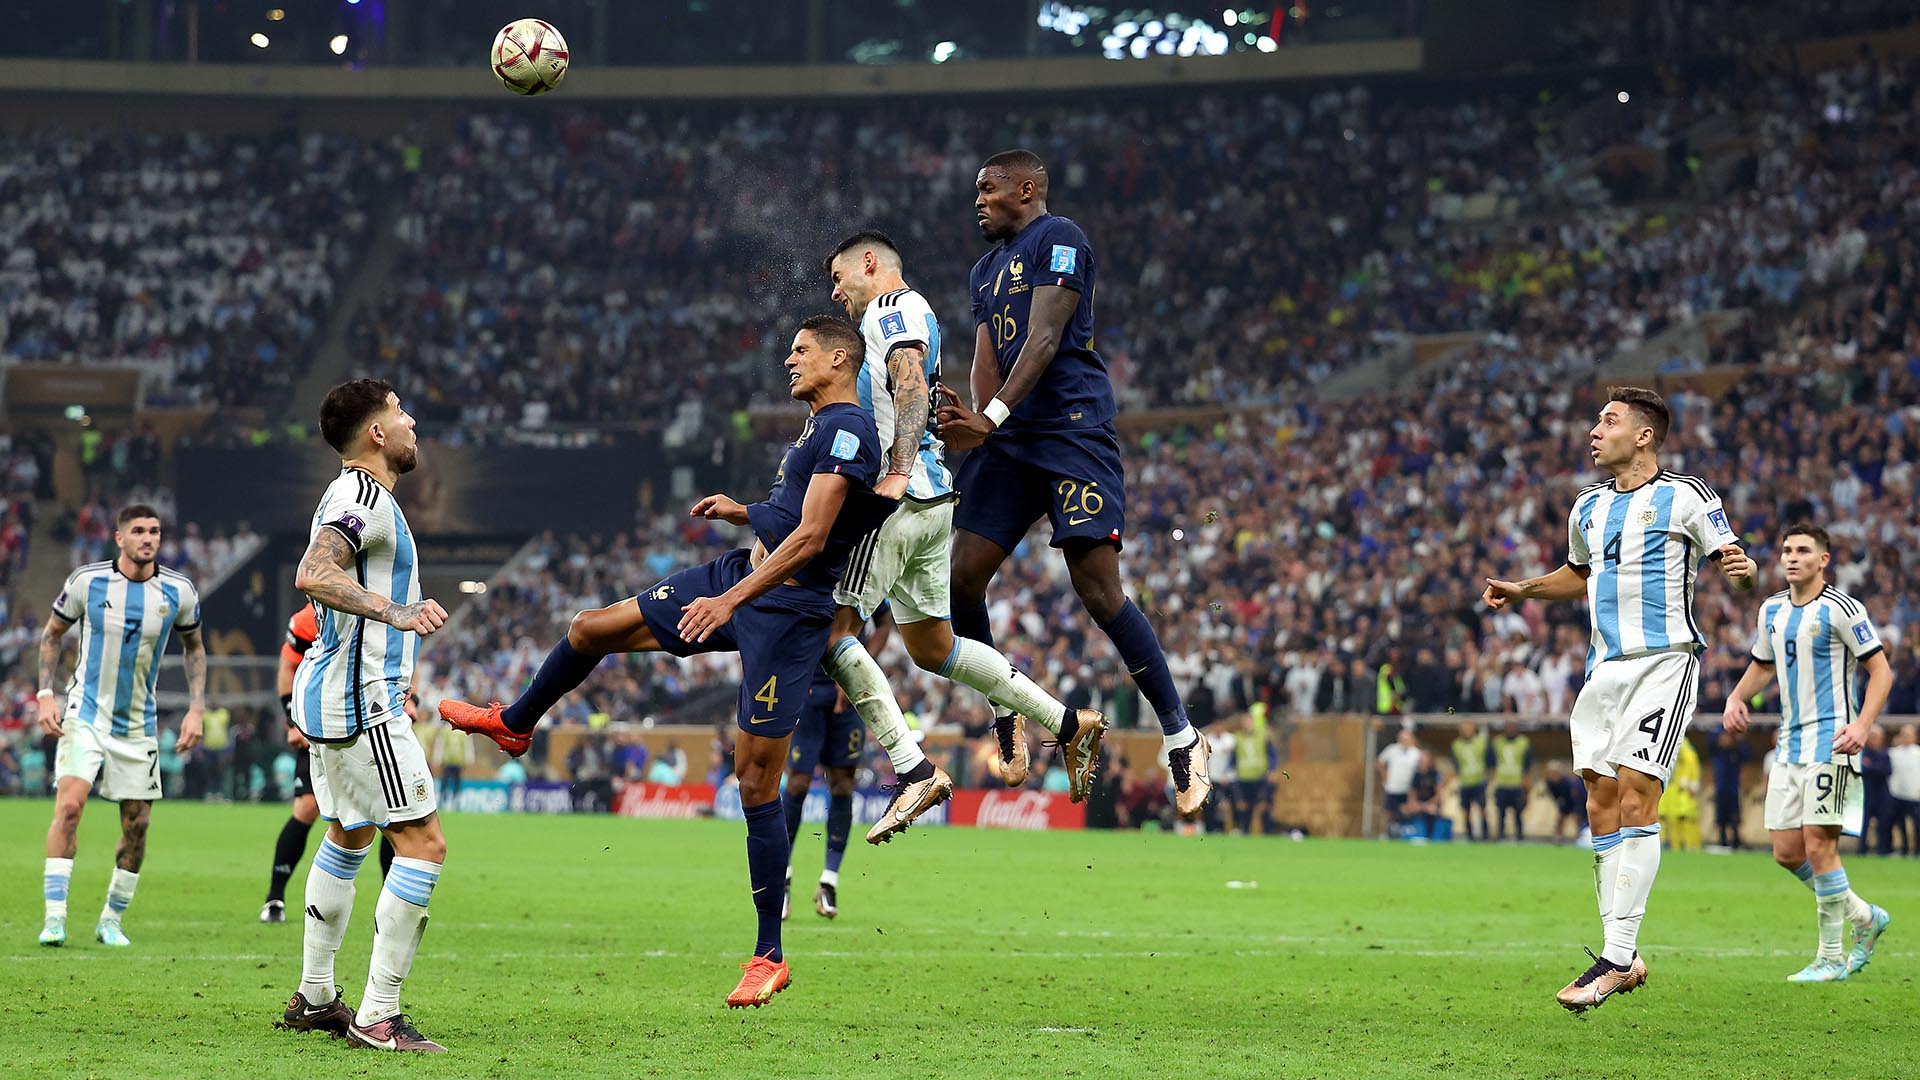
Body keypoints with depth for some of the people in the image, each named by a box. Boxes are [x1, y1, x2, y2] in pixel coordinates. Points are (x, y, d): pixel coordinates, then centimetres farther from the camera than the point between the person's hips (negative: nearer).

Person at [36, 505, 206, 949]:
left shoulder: (178, 591, -3)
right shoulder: (86, 581, -8)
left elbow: (194, 647, 12)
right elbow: (51, 634, 7)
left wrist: (196, 709, 2)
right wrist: (46, 695, -4)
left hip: (138, 724, 3)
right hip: (85, 713, -2)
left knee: (137, 824, 3)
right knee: (69, 804, -20)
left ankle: (112, 920, 20)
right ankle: (54, 917, -19)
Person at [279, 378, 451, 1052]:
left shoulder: (354, 494, 16)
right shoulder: (363, 498, -17)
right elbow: (312, 575, -33)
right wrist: (395, 612, -42)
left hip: (332, 694, 11)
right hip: (361, 701, -11)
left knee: (347, 839, 22)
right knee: (423, 844, -12)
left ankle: (314, 999, 29)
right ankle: (377, 1018, -15)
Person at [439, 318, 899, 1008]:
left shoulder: (848, 429, -16)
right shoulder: (821, 425, 15)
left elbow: (809, 537, -24)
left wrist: (728, 602, -27)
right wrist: (746, 513, 15)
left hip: (787, 608, -10)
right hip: (739, 575, 10)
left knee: (755, 781, -8)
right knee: (591, 628, 14)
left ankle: (769, 957, 0)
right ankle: (514, 724, 43)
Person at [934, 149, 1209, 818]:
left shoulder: (1057, 241, -4)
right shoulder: (985, 270, 24)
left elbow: (1044, 341, -14)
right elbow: (987, 360, 15)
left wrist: (992, 417, -22)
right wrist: (974, 424, -7)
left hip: (1073, 430, -9)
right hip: (1010, 439, 9)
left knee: (1098, 590, -13)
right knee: (960, 581, 0)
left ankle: (1181, 738, -4)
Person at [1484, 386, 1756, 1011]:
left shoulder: (1686, 498, -3)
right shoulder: (1588, 507, 17)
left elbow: (1734, 566, -1)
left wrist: (1741, 570, -24)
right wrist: (1522, 591, 19)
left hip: (1665, 660, -7)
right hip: (1606, 668, 7)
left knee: (1635, 798, -16)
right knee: (1601, 806, 1)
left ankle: (1618, 956, -17)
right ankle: (1623, 958, 6)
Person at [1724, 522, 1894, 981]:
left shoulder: (1842, 609, -9)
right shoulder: (1772, 610, 12)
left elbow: (1881, 670, -8)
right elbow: (1762, 665, 27)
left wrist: (1862, 724, -21)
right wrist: (1736, 698, 7)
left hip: (1830, 740, -7)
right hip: (1790, 743, 7)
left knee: (1818, 846, -11)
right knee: (1787, 851, 4)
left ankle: (1831, 958, -1)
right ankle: (1864, 917, 23)